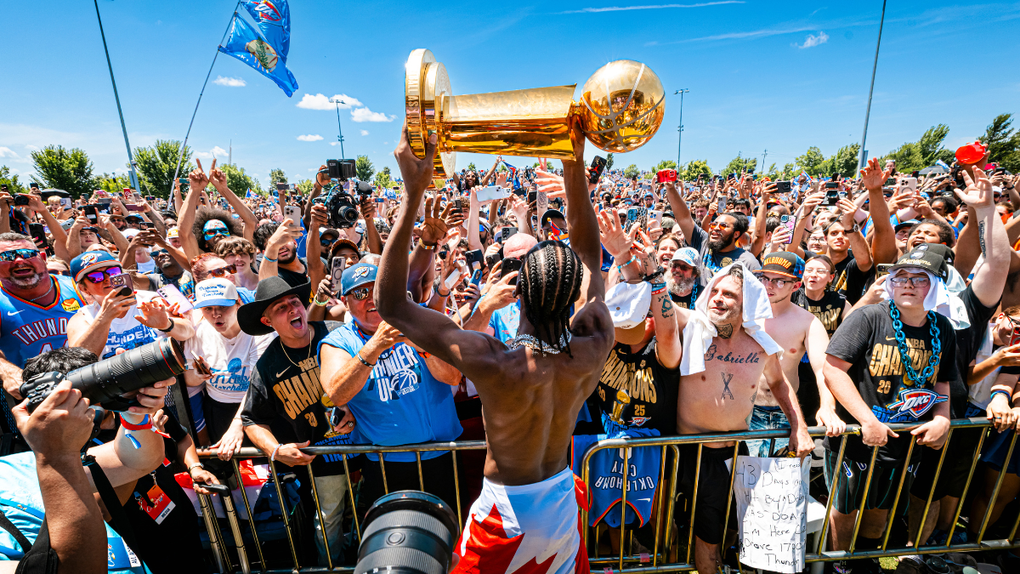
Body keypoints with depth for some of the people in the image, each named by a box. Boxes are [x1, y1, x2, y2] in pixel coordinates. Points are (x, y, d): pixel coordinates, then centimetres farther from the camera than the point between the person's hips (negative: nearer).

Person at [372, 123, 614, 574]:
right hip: (563, 500, 4)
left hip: (507, 511, -3)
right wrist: (576, 167, -14)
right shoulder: (594, 348, -24)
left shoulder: (495, 365, -36)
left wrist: (413, 194, -33)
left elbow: (390, 303, -31)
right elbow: (590, 256, -10)